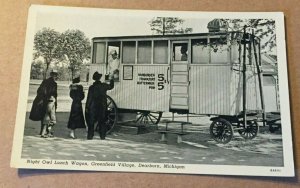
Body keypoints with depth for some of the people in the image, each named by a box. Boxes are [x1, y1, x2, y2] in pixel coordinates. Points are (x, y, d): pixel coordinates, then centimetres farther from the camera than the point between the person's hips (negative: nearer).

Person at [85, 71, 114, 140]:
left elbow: (89, 98, -8)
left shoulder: (91, 87, -9)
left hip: (93, 106, -2)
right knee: (102, 121, 10)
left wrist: (87, 107, -1)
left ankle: (90, 135, 7)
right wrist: (111, 80, 32)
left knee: (91, 121, 7)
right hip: (102, 107, 2)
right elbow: (111, 86, 17)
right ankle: (102, 135, 10)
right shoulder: (104, 86, -3)